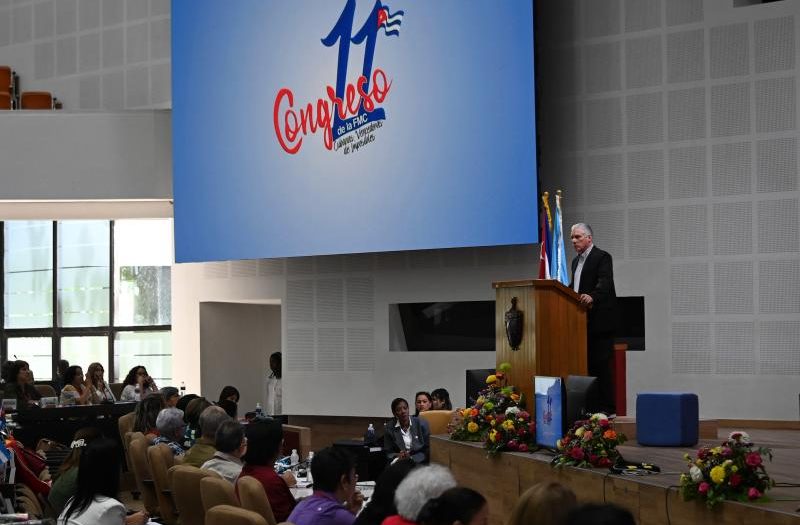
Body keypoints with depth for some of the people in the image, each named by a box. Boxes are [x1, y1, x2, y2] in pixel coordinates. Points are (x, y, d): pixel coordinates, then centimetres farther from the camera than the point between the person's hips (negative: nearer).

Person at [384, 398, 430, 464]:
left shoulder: (422, 424, -1)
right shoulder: (389, 428, 1)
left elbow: (428, 450, 1)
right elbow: (388, 453, 6)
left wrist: (411, 458, -14)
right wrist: (398, 456, -16)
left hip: (419, 464, -1)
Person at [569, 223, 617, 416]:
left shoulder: (602, 257, -6)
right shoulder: (576, 261, 21)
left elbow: (605, 283, -21)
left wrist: (592, 297, -39)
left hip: (599, 321, -8)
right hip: (582, 321, 8)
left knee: (601, 364, -9)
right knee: (587, 363, 6)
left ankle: (607, 407, -7)